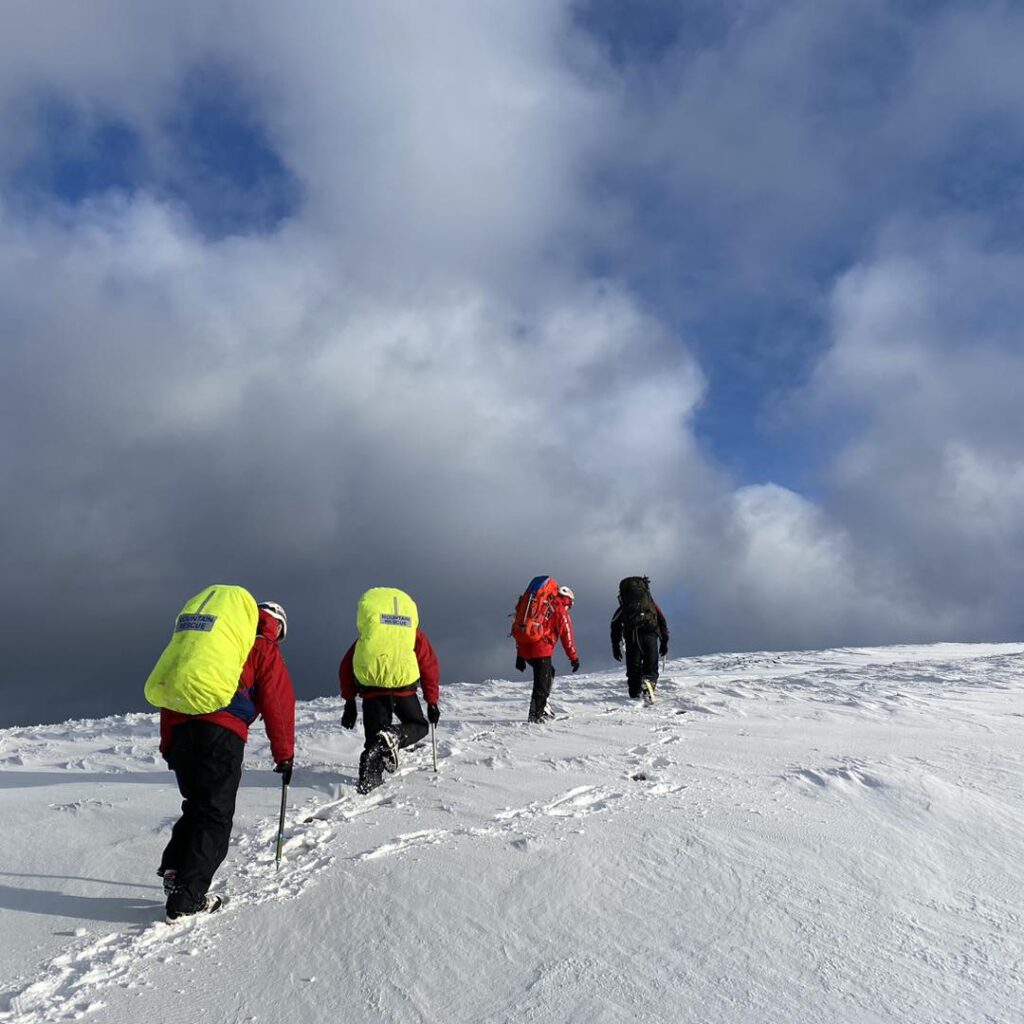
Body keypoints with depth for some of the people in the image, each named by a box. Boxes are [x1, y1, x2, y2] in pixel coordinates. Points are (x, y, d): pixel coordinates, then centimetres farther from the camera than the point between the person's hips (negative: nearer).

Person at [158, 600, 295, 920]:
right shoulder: (265, 650, 9)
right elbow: (278, 705, 4)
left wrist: (168, 743, 24)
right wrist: (284, 755, 13)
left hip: (182, 730, 6)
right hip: (222, 735, -6)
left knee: (196, 807, 21)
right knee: (215, 816, 1)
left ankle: (173, 868, 6)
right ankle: (187, 899, -3)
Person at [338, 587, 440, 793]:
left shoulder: (366, 637, 22)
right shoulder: (416, 636, 19)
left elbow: (346, 667, 17)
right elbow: (430, 668, 16)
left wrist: (349, 701, 20)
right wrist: (432, 703, 20)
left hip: (371, 690, 2)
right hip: (403, 687, -2)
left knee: (374, 737, 13)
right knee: (419, 726, 17)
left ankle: (368, 779, -8)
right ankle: (394, 736, -15)